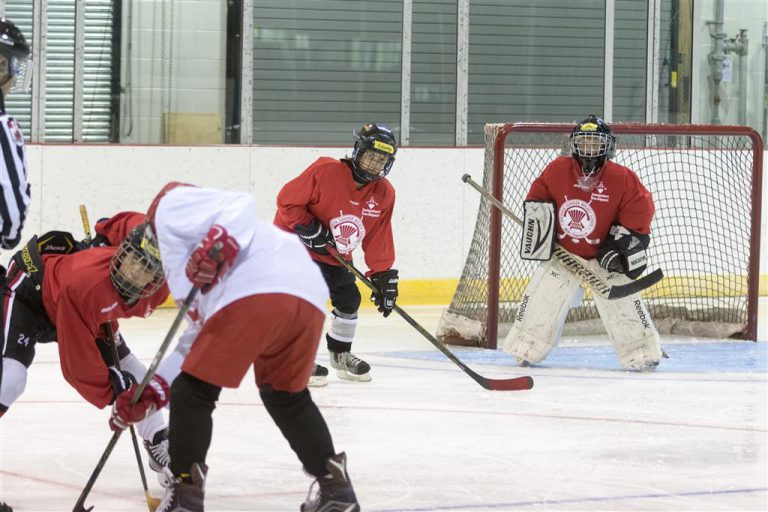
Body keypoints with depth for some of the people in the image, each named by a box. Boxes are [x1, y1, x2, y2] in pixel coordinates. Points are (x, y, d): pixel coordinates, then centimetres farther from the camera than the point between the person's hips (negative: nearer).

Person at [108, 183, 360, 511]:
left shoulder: (170, 206, 20)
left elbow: (238, 206, 2)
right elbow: (199, 342, 37)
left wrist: (217, 246, -15)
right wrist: (153, 391, 34)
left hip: (256, 293, -8)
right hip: (309, 298, 8)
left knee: (193, 393, 6)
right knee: (286, 395, 30)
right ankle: (335, 485, 28)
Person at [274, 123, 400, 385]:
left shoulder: (384, 194, -6)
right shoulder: (325, 171, -26)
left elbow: (379, 239, 0)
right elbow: (288, 200, -22)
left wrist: (384, 275, -6)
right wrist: (311, 230, -26)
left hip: (336, 255, 7)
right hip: (296, 243, -7)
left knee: (349, 298, 12)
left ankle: (341, 353, 35)